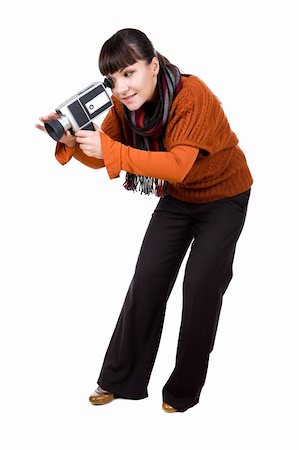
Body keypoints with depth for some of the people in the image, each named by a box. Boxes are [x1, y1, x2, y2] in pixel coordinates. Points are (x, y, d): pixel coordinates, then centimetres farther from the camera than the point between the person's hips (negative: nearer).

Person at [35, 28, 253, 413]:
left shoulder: (192, 96, -32)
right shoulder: (126, 103, -12)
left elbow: (177, 165, -42)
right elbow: (100, 156, -8)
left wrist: (110, 150, -49)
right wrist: (72, 141, -29)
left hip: (224, 196, -5)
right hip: (177, 197, 6)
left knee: (201, 288, -5)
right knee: (147, 280, 2)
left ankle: (183, 391, 14)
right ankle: (121, 379, 16)